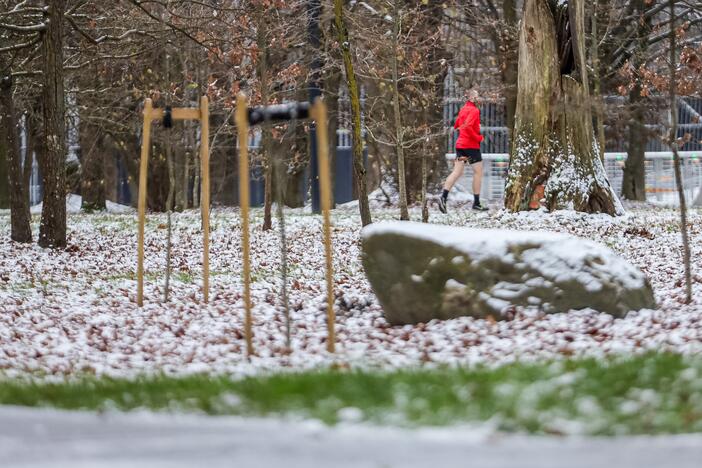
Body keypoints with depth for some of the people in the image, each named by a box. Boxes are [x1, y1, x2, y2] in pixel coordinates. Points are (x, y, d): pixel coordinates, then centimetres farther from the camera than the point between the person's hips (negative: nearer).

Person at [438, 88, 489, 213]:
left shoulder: (463, 110, 14)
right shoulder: (474, 110, -12)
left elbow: (456, 125, 22)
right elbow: (468, 126, -24)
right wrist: (479, 137, -14)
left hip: (460, 144, 8)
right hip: (471, 145, -8)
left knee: (457, 172, 3)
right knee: (478, 172, 3)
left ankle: (444, 197, -13)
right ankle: (476, 202, 5)